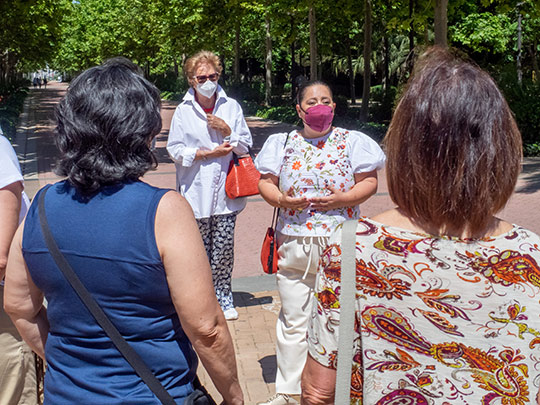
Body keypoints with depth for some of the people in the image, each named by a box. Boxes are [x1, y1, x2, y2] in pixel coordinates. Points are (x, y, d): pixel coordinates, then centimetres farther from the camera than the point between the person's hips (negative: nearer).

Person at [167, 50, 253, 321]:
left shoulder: (231, 106, 6)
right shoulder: (183, 111, 0)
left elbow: (245, 145, 8)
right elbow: (175, 150, -2)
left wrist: (227, 130, -10)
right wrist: (209, 153, -11)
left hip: (225, 190, 2)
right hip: (196, 192, -1)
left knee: (224, 246, 4)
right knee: (200, 247, 5)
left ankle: (222, 294, 20)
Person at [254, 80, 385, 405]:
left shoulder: (352, 142, 4)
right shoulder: (282, 143, 10)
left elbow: (369, 182, 0)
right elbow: (265, 182, 10)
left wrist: (342, 199, -17)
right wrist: (281, 199, -11)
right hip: (294, 243, 2)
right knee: (293, 322, 9)